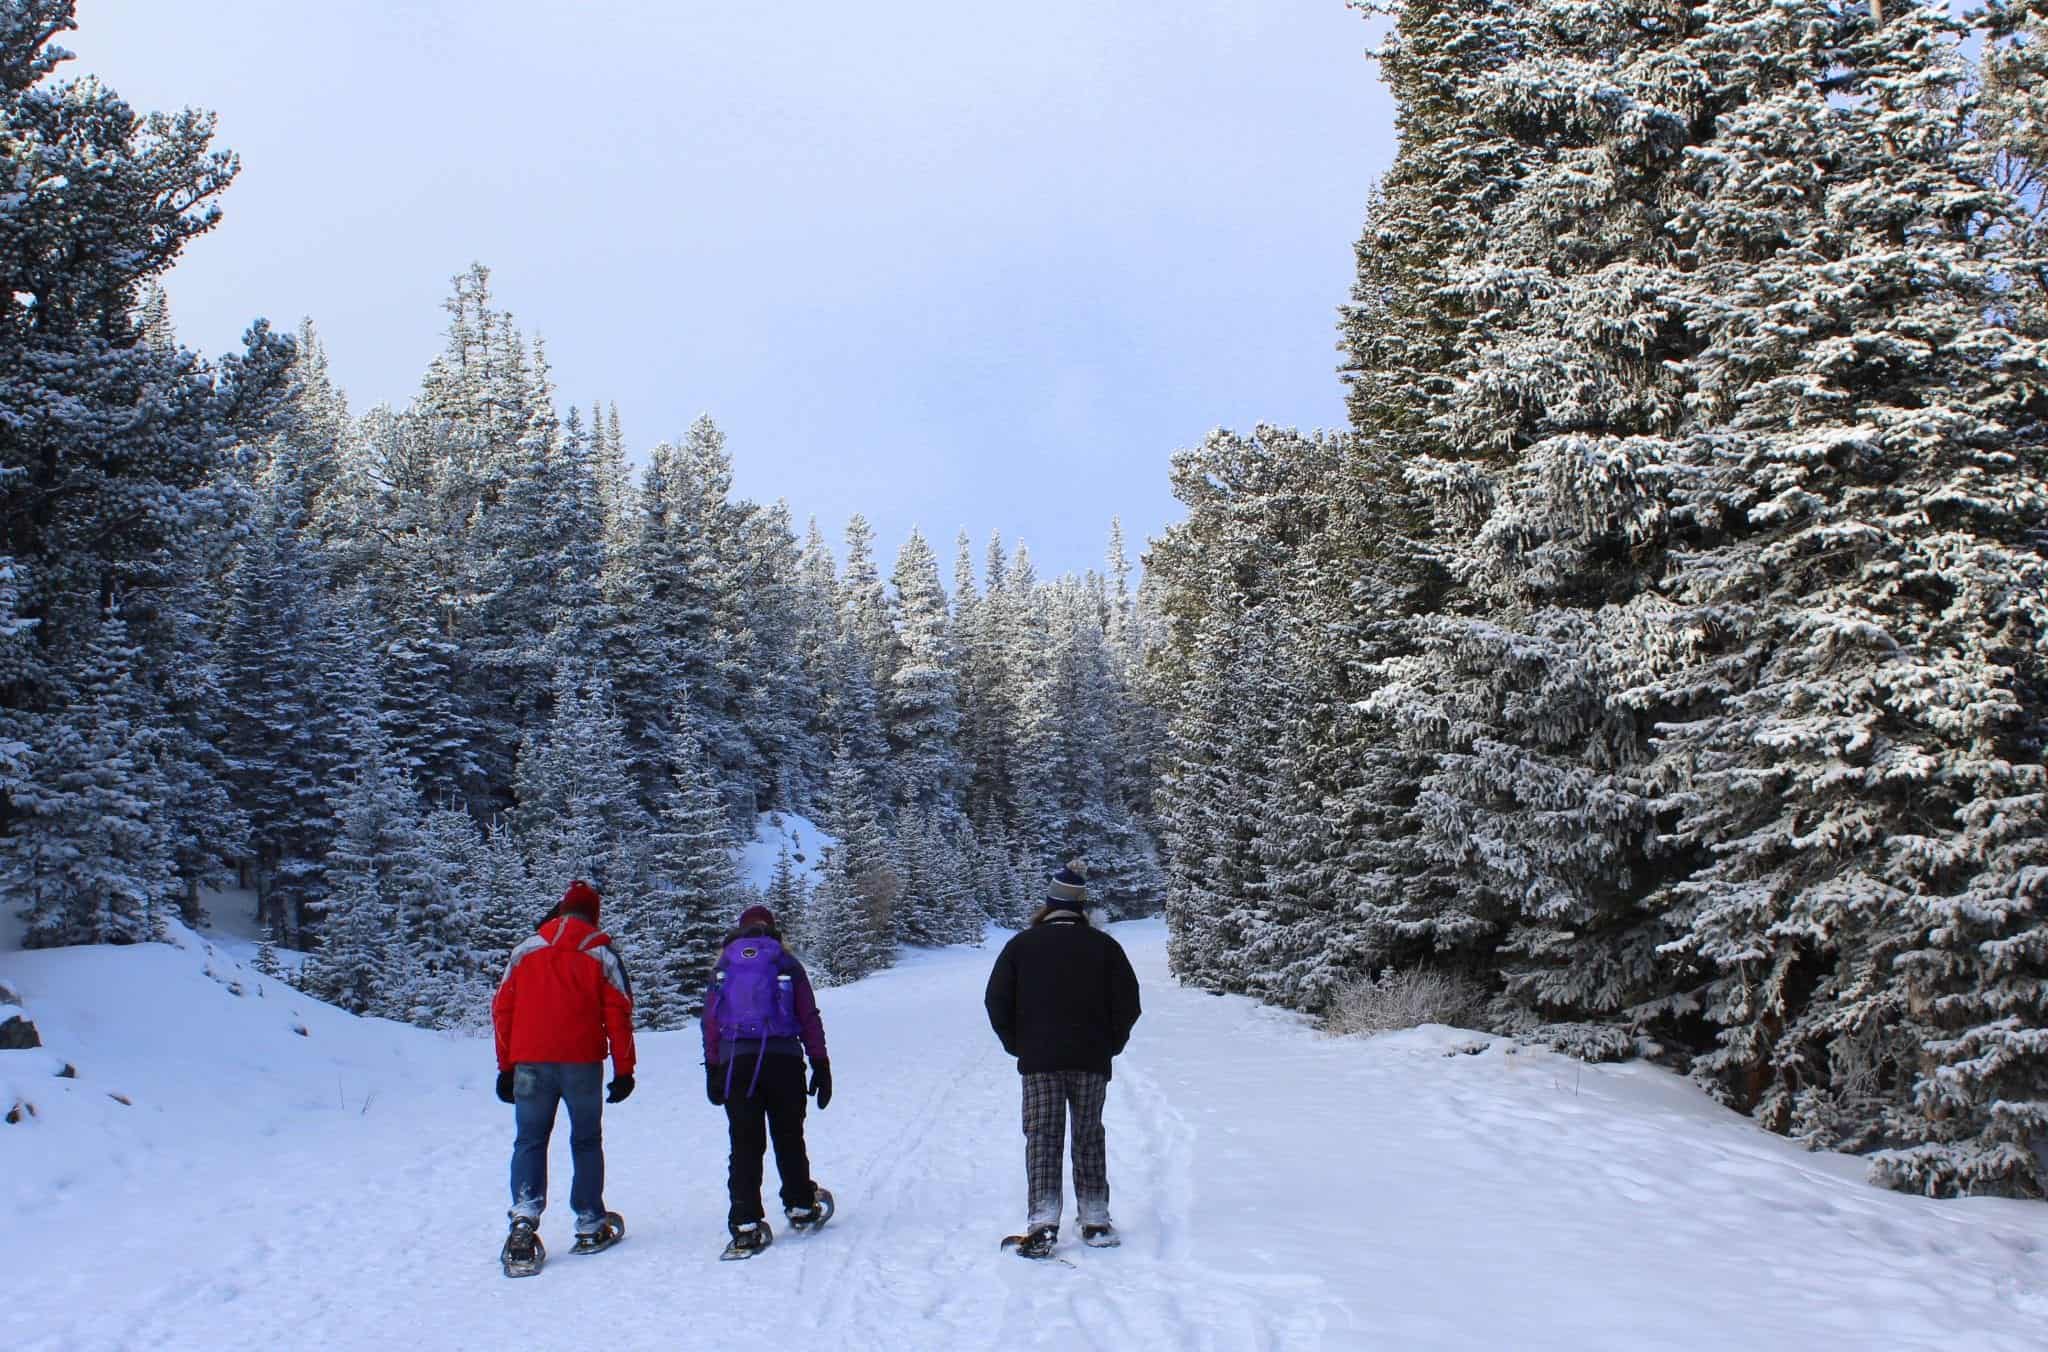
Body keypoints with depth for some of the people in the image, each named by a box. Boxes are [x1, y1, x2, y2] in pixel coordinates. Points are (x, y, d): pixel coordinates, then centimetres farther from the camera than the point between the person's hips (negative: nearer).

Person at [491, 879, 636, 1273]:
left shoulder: (525, 950, 9)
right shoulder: (602, 954, 3)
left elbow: (502, 1009, 8)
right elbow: (618, 1013, -2)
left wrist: (506, 1067, 12)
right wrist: (624, 1070, 2)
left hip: (530, 1061, 1)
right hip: (582, 1062, -1)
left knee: (529, 1140, 6)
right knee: (586, 1142, 11)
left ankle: (524, 1215, -15)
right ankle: (590, 1226, 14)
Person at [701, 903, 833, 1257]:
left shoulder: (722, 967, 13)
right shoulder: (787, 964, 8)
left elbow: (710, 1022, 8)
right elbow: (809, 1018, 4)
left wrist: (712, 1070, 9)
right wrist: (820, 1065, 7)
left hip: (735, 1062, 1)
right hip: (783, 1059, -1)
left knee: (745, 1145, 1)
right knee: (788, 1138, 13)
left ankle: (745, 1225, -6)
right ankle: (801, 1206, 24)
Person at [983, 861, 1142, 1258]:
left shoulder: (1022, 945, 0)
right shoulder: (1103, 945, 1)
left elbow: (997, 1001, -1)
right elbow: (1128, 1002, 1)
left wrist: (1018, 1045, 10)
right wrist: (1109, 1044, 13)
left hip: (1039, 1061, -1)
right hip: (1092, 1061, 1)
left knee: (1042, 1139, 1)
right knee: (1089, 1138, 12)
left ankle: (1043, 1223, -10)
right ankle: (1095, 1221, 14)